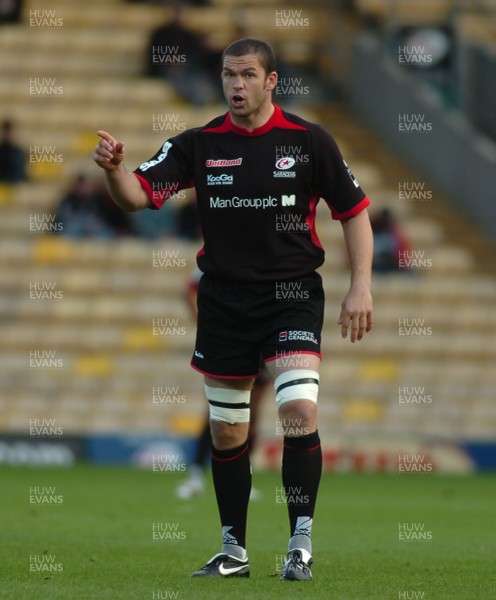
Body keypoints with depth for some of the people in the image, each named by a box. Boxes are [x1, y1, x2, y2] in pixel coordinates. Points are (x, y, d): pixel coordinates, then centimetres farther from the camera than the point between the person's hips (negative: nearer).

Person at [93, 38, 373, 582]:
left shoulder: (308, 141, -4)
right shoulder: (200, 144, 0)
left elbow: (353, 211, 4)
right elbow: (138, 194, -9)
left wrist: (360, 287, -4)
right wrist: (113, 168, -31)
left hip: (292, 296, -2)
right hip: (223, 302, 3)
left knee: (299, 412, -19)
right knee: (226, 432, 8)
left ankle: (301, 545, -10)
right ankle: (234, 552, 21)